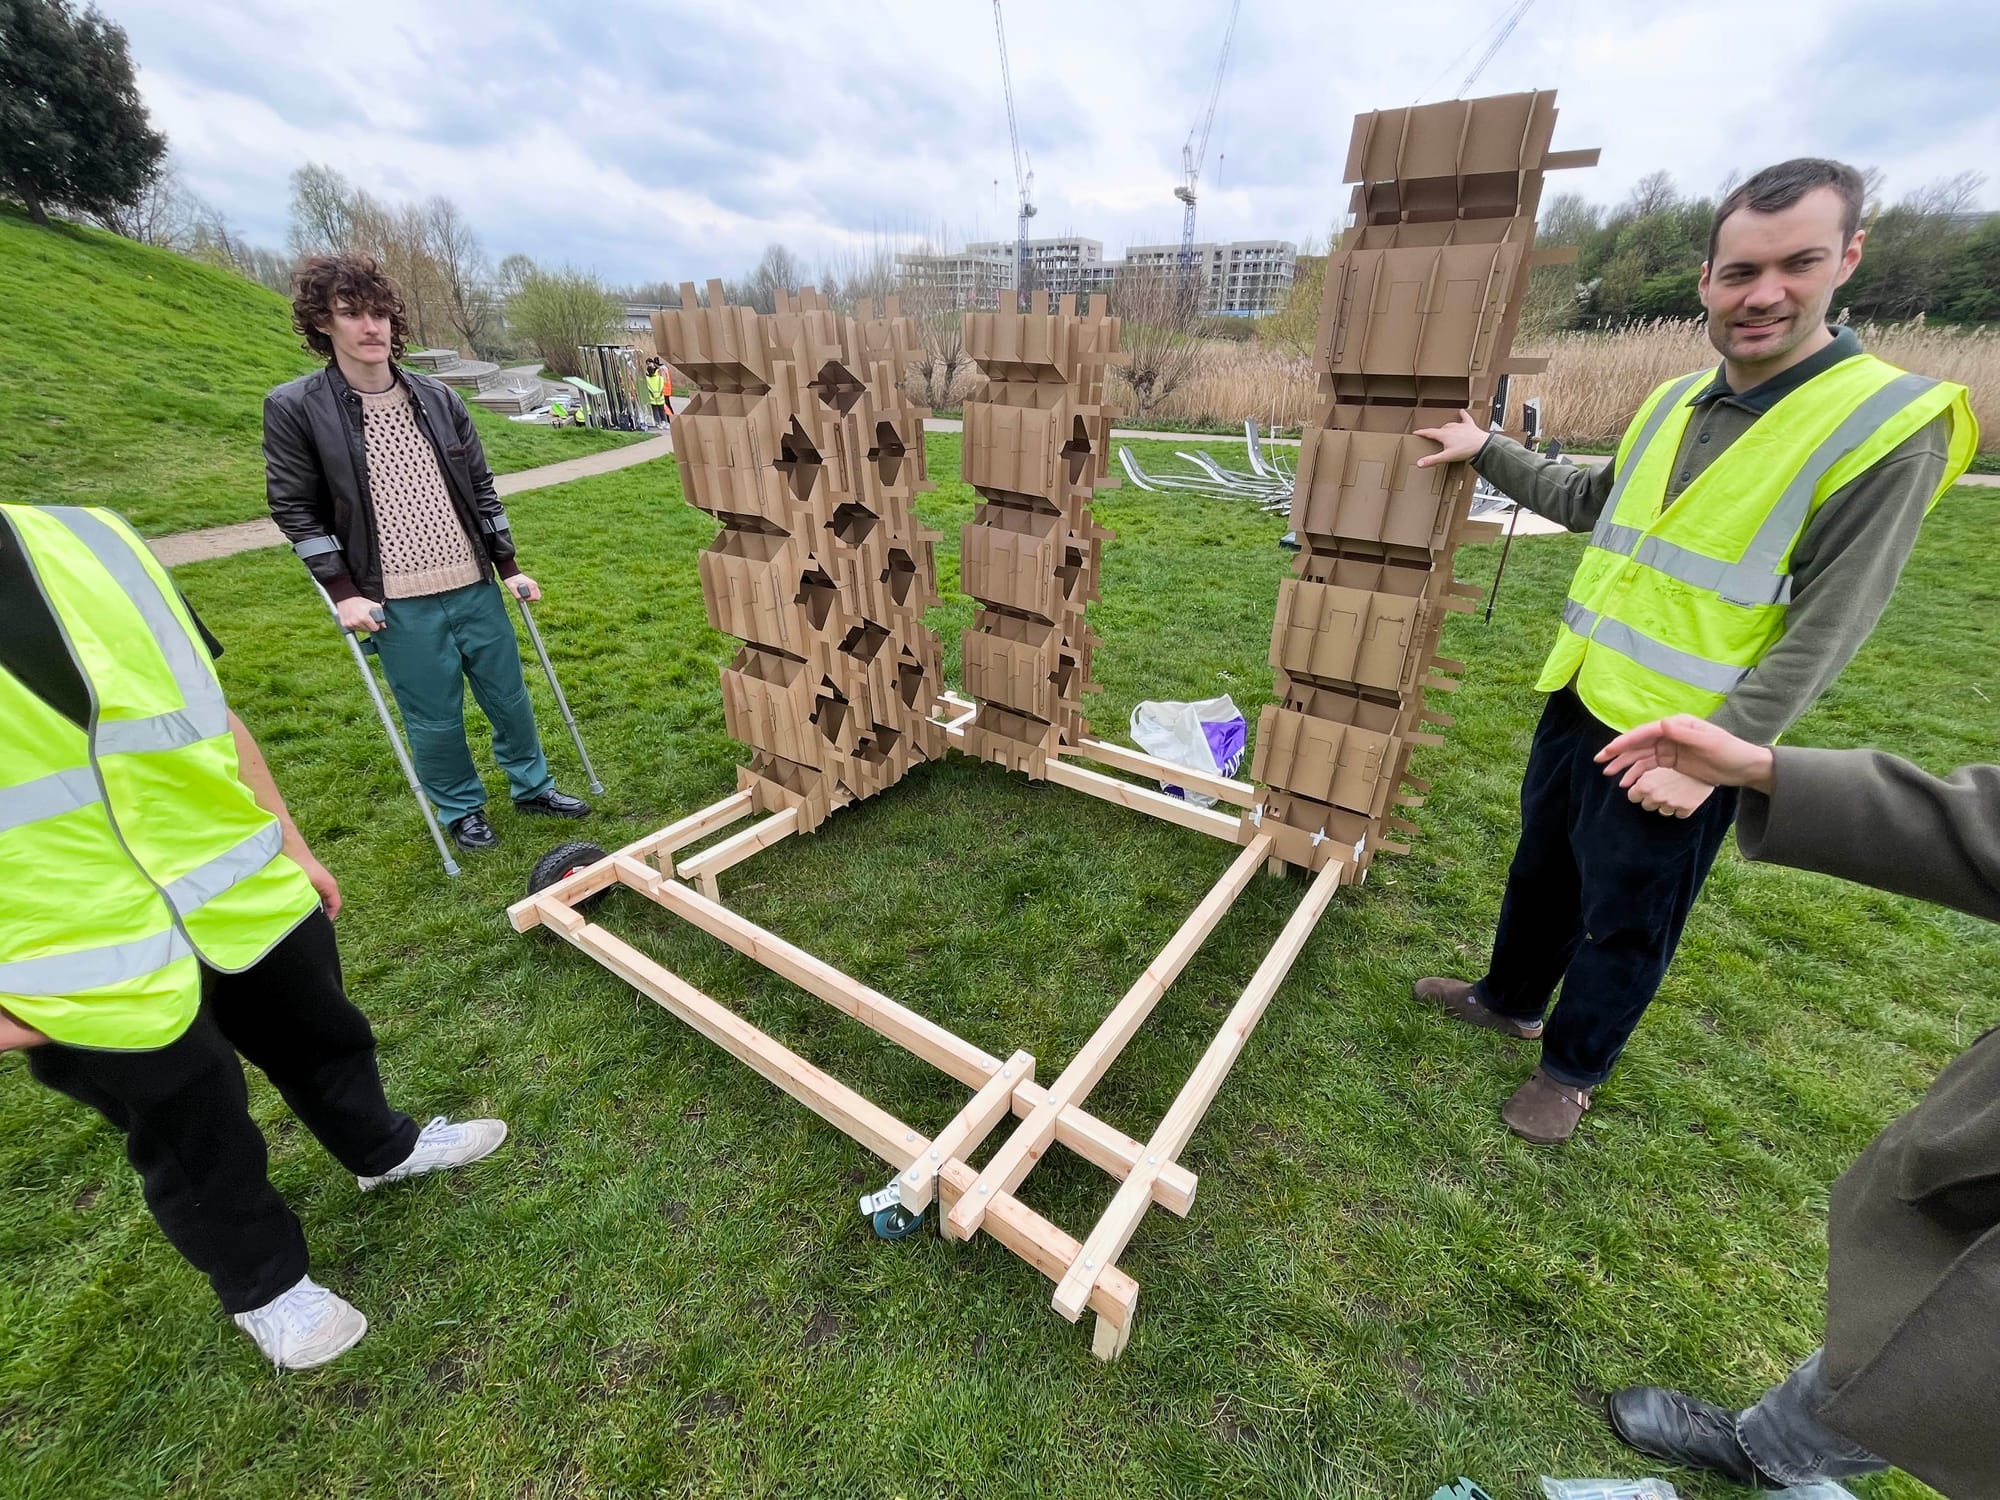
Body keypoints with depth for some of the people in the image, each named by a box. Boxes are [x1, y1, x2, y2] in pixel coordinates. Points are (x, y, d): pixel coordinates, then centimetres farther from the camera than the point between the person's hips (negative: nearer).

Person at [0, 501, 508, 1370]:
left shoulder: (88, 544, -4)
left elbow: (207, 715, 5)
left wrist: (290, 844, 11)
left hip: (245, 898, 4)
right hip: (98, 974, -3)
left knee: (322, 1041, 25)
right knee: (194, 1148, 18)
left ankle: (382, 1147, 53)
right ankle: (264, 1285, 44)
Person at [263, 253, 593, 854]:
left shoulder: (438, 398, 6)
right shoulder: (294, 408, -3)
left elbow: (481, 489, 10)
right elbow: (295, 509, -1)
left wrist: (509, 568, 8)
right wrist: (343, 591, -7)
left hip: (475, 587, 3)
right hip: (399, 605, -3)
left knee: (510, 697, 14)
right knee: (436, 718, 6)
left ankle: (532, 787, 34)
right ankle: (461, 809, 28)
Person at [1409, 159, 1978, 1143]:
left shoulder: (1892, 425, -13)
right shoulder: (1674, 401, 6)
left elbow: (1826, 628, -16)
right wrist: (1486, 452, 22)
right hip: (1579, 699, 7)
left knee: (1625, 925, 11)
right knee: (1541, 870, 22)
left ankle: (1572, 1069, 33)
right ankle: (1510, 1000, 44)